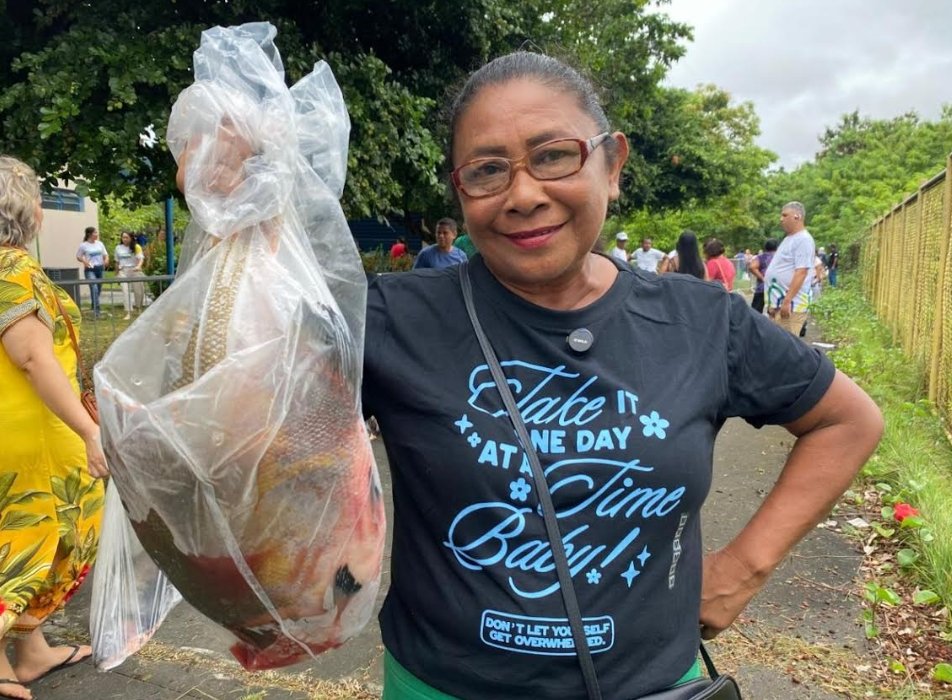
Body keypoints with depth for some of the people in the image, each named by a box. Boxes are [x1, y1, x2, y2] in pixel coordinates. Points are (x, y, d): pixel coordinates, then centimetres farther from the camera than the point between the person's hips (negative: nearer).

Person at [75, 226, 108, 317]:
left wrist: (106, 260, -7)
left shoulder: (99, 243, 10)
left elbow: (105, 254, 15)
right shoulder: (83, 245, -2)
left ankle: (95, 308, 26)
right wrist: (84, 261, -15)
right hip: (90, 269, -5)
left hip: (100, 268, 5)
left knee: (99, 289, 10)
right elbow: (78, 257, 4)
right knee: (94, 288, -20)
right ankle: (96, 309, -20)